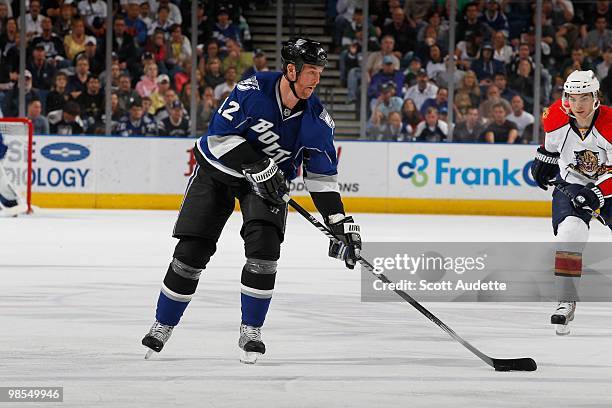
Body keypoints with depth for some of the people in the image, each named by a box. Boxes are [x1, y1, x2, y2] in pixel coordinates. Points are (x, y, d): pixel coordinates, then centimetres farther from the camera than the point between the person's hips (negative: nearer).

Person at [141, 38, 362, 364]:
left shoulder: (317, 120, -15)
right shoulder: (254, 90, -26)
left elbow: (322, 176, -7)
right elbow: (220, 133, -22)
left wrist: (341, 224, -14)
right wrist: (256, 165, -31)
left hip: (269, 181, 2)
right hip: (219, 169, -2)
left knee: (264, 246, -21)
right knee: (191, 251, -5)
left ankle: (251, 332, -7)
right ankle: (162, 326, 14)